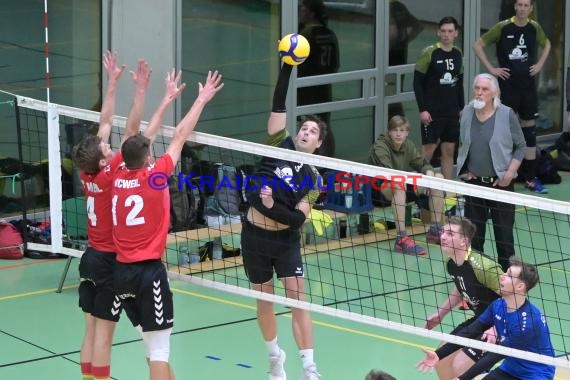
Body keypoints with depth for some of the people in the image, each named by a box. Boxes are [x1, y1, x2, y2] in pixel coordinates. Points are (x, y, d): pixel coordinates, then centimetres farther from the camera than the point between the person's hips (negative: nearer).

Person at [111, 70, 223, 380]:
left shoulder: (118, 177, 4)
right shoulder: (153, 177, -10)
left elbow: (139, 140, 17)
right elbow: (180, 136, -2)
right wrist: (202, 100, 9)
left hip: (122, 270, 7)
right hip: (149, 271, -7)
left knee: (153, 341, 18)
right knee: (159, 347, -6)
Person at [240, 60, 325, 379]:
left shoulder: (312, 177, -5)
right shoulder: (280, 145, -2)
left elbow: (298, 219, -12)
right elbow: (278, 105, -11)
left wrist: (272, 207, -27)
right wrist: (287, 67, -19)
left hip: (286, 240, -2)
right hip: (254, 236, 2)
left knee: (298, 301, -10)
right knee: (264, 301, 12)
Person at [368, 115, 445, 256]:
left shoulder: (408, 145, 5)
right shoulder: (380, 146, -17)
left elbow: (422, 164, 9)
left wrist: (429, 172, -16)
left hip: (402, 187, 8)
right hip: (380, 190, -8)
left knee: (439, 178, -1)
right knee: (398, 185, -42)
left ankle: (435, 230, 0)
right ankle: (402, 239, -49)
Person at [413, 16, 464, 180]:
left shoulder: (458, 54, 8)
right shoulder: (429, 53, -9)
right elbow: (417, 83, -10)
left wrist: (462, 107, 13)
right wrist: (422, 110, -14)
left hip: (452, 112, 5)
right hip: (432, 112, -5)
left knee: (449, 151, 8)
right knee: (428, 151, -4)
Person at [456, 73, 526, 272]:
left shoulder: (507, 115, -7)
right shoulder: (467, 113, 5)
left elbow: (520, 147, -2)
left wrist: (510, 173, -11)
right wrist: (464, 169, 8)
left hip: (500, 183, -4)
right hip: (474, 181, 4)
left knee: (503, 231, 0)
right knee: (473, 231, 8)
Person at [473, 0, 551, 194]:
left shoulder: (534, 28, 3)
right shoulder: (503, 27, -8)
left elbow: (546, 44, 24)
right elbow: (478, 45, -3)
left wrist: (540, 64, 10)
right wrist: (491, 68, -8)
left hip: (528, 85, 4)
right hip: (507, 86, -4)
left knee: (529, 128, 7)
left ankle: (531, 178, 12)